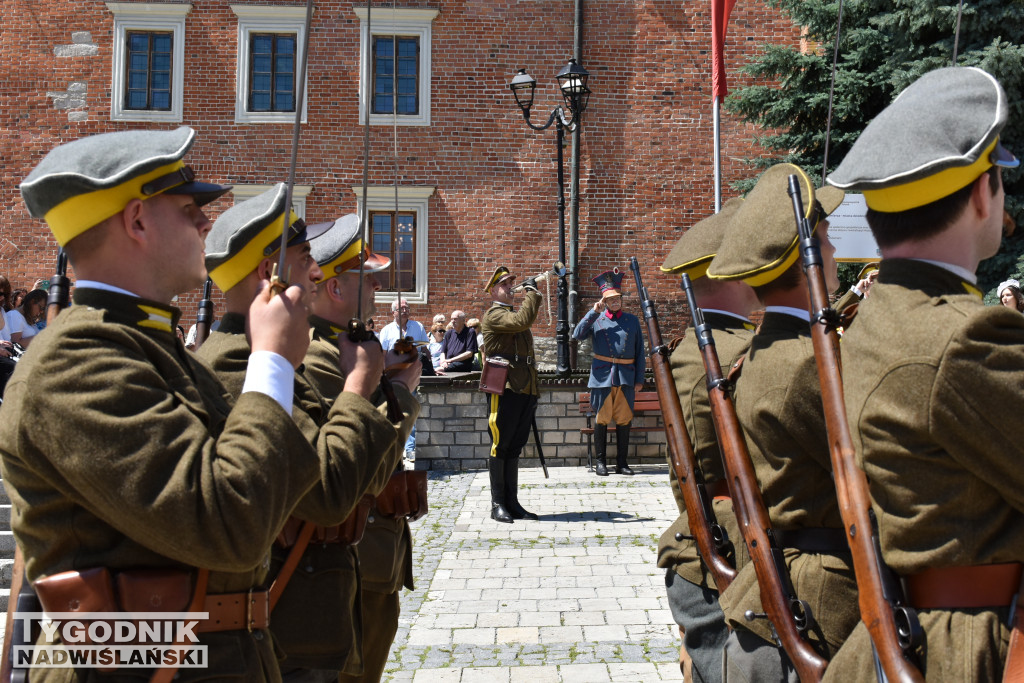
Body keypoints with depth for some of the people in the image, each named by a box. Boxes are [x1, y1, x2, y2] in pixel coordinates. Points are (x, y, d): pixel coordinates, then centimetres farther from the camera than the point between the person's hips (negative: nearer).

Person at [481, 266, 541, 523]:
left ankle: (512, 503, 13)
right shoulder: (493, 315, -4)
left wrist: (533, 392, 21)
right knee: (500, 447, -3)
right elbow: (522, 321, -24)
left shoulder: (514, 315, 24)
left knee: (514, 449, 9)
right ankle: (497, 504, 3)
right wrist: (531, 291, -13)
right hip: (504, 390, -8)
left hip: (525, 391, 8)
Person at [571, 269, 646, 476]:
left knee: (624, 420, 4)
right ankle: (600, 462, 10)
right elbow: (577, 335, -10)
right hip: (602, 376, -1)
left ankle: (621, 463, 13)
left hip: (626, 377, 2)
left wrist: (639, 379, 5)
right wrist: (594, 312, -11)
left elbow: (640, 352, 11)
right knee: (601, 419, 1)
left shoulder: (632, 320, 11)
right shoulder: (595, 319, 7)